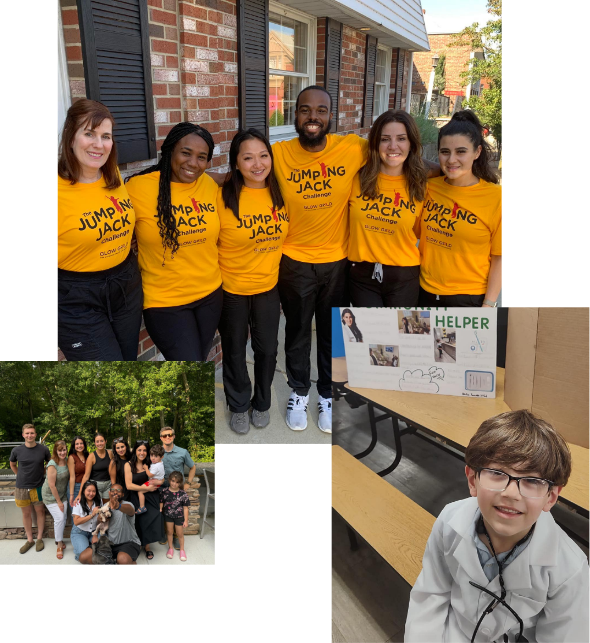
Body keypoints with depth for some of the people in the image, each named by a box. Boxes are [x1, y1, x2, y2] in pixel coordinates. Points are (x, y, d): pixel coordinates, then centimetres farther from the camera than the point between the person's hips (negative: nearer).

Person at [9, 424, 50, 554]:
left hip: (38, 487, -1)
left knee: (40, 512, 9)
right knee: (26, 514, 12)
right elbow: (12, 465, 12)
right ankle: (29, 540, 25)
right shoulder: (17, 450, -8)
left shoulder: (43, 449, -9)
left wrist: (43, 473, 1)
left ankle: (39, 539, 23)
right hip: (21, 488, 1)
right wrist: (21, 476, 7)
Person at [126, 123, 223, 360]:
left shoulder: (210, 185, -2)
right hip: (165, 300, -5)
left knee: (198, 359, 21)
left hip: (210, 293, 5)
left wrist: (213, 272, 12)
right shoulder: (139, 187, -16)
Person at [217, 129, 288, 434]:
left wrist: (273, 268, 8)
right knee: (235, 350, 15)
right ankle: (239, 406, 40)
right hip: (231, 288, -3)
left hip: (268, 286, 3)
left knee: (268, 349, 15)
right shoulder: (223, 197, -18)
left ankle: (262, 402, 41)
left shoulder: (279, 195, -5)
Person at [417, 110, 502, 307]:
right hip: (425, 292, 3)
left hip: (469, 298, -3)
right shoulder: (428, 188, -2)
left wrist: (489, 304, -12)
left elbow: (498, 258, -8)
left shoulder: (496, 197, -11)